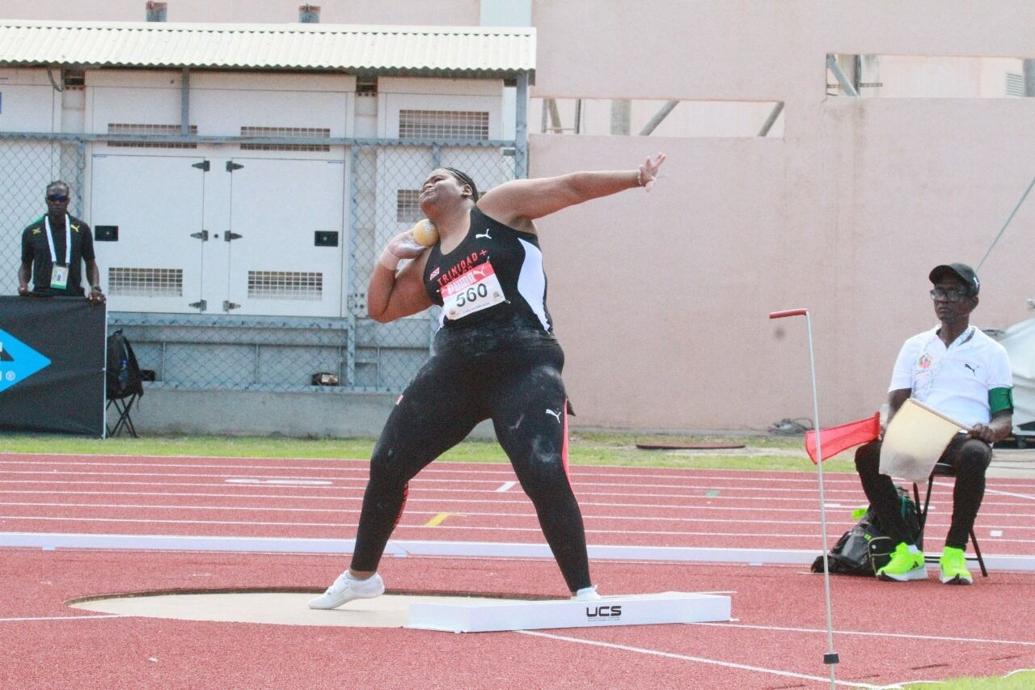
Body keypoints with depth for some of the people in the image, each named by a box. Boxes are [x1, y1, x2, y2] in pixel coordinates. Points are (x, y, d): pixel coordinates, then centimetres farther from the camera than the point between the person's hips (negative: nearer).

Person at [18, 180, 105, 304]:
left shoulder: (81, 229, 7)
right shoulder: (31, 232, 6)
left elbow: (91, 265, 13)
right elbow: (25, 265, 16)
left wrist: (95, 288, -4)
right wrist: (23, 284, -3)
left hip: (74, 298, 0)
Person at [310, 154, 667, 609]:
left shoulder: (499, 207, 5)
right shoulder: (427, 264, 20)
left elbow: (570, 188, 1)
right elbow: (381, 309, 29)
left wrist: (635, 178, -8)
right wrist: (388, 260, 12)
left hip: (523, 366, -6)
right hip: (453, 369, 6)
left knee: (544, 475, -21)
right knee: (387, 465, 7)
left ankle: (583, 592, -11)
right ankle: (361, 576, 25)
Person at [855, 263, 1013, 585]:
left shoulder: (991, 352, 13)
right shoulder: (915, 347, 21)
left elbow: (1005, 417, 8)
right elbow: (896, 402, 12)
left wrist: (991, 430, -17)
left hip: (965, 437, -3)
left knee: (974, 456, -41)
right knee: (867, 453, -29)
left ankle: (955, 552, -30)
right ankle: (906, 551, -27)